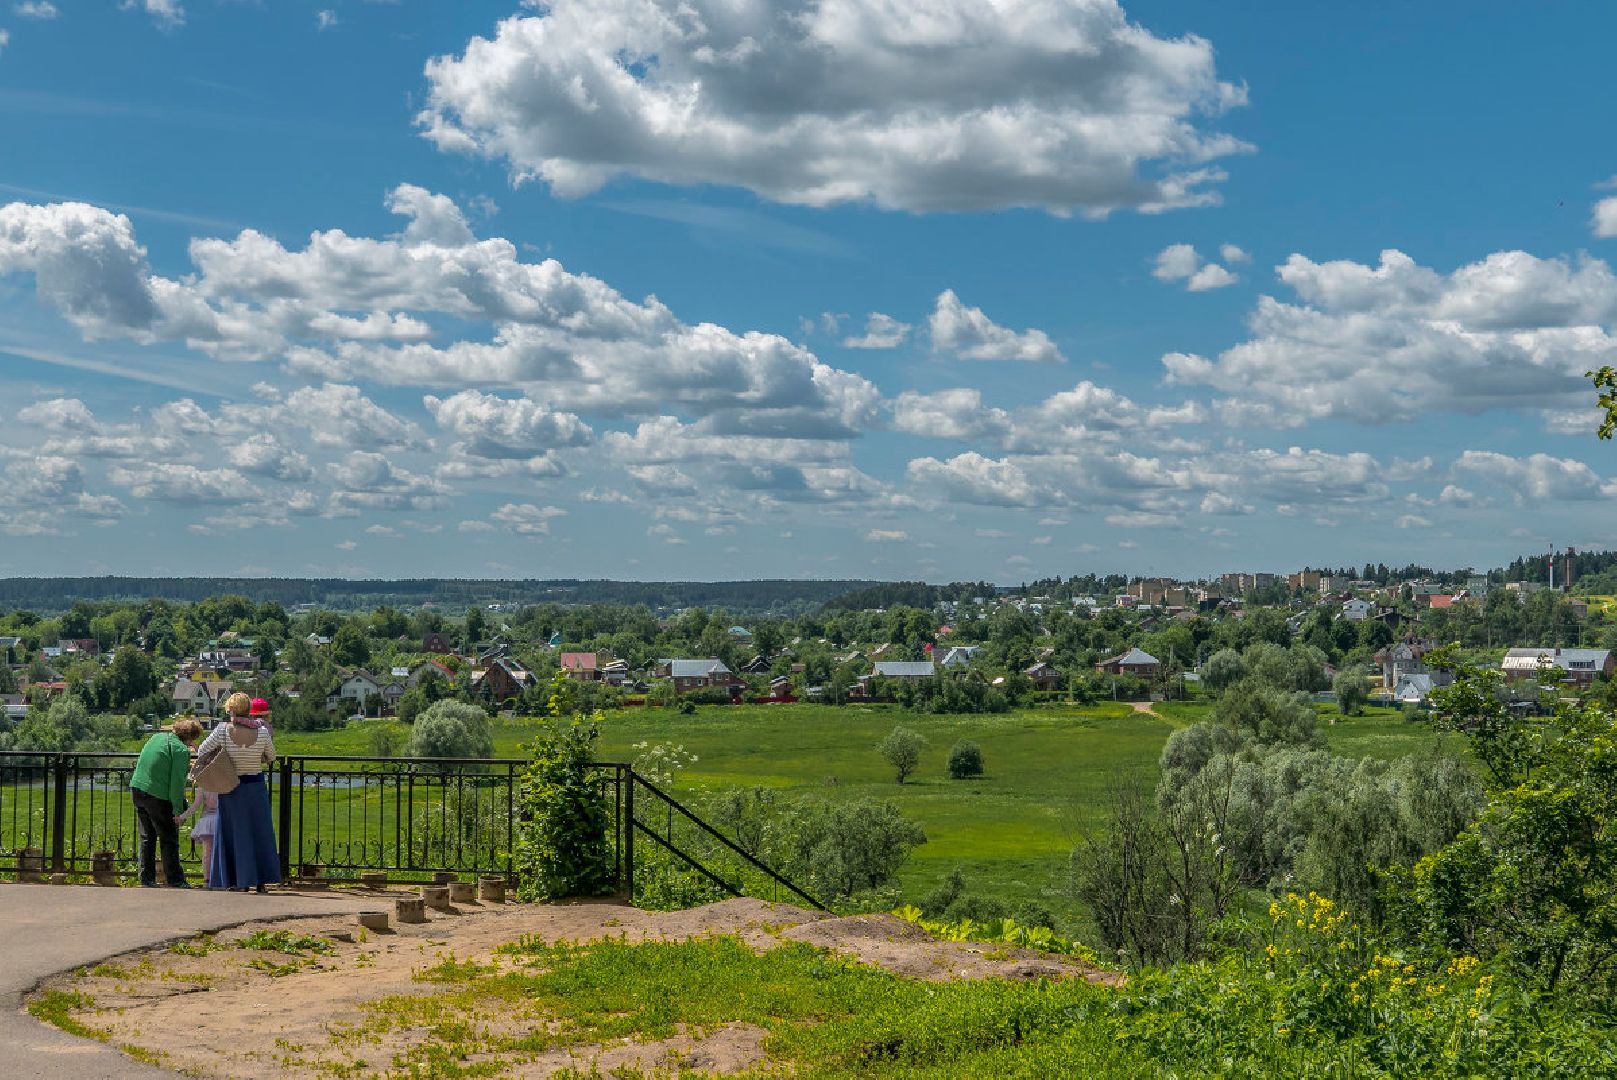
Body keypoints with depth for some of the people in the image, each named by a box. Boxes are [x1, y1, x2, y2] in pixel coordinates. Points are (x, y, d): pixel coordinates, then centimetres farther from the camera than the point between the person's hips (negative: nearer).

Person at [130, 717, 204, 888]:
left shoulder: (157, 737, 10)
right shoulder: (181, 750, -13)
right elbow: (177, 783, -16)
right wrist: (178, 811, -11)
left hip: (137, 789, 7)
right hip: (158, 796, -7)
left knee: (147, 838, 16)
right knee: (169, 840, 3)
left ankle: (147, 877, 17)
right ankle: (175, 879, 3)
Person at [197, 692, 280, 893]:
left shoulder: (223, 730, -13)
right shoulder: (262, 732, -9)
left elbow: (201, 753, -4)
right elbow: (271, 757, 6)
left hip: (231, 788, -1)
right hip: (256, 786, 1)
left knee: (235, 833, 9)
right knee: (259, 832, 11)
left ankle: (241, 882, 8)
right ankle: (261, 881, 12)